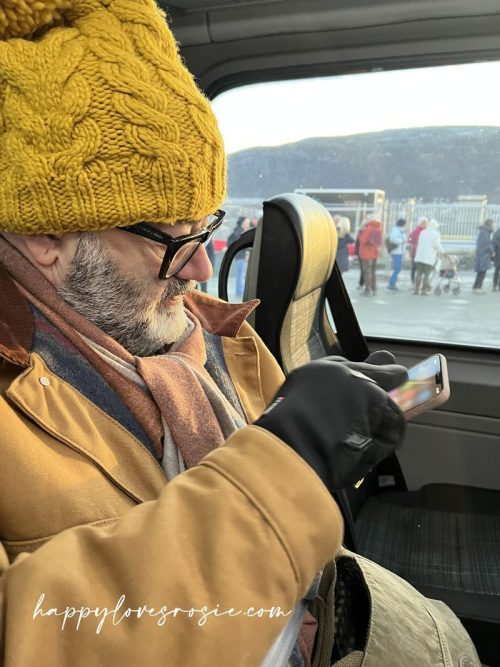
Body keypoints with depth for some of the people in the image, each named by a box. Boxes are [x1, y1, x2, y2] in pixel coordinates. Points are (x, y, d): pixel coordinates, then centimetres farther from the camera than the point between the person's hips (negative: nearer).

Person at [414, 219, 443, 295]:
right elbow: (437, 245, -12)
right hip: (429, 258, -4)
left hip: (419, 256, 4)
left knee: (418, 273, 7)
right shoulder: (436, 234, -4)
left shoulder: (422, 232, 12)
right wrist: (441, 251, 7)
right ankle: (424, 291, 1)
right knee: (426, 275, 1)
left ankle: (416, 290, 5)